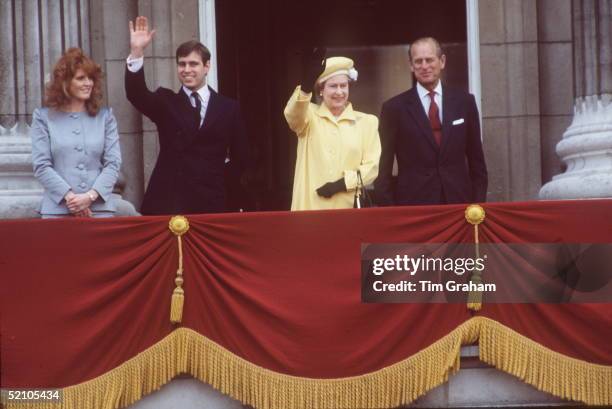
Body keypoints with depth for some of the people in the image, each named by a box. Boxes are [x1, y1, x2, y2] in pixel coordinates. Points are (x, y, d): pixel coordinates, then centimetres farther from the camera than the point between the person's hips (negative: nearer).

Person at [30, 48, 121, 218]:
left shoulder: (105, 116, 12)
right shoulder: (43, 117, 8)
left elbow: (113, 163, 4)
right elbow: (41, 165, -1)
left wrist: (91, 195, -11)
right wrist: (69, 196, -13)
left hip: (100, 208, 1)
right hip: (58, 209, -1)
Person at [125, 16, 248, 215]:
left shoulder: (228, 108, 9)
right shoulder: (165, 102, 9)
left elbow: (239, 156, 14)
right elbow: (136, 94, -11)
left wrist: (217, 177, 4)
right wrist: (137, 52, -21)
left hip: (209, 201, 0)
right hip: (166, 199, 0)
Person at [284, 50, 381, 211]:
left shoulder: (366, 122, 9)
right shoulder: (310, 116, 8)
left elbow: (372, 166, 3)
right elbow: (293, 115, -16)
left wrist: (342, 183, -12)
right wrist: (306, 84, -36)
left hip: (348, 209, 1)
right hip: (310, 208, -1)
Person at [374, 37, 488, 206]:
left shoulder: (464, 102, 8)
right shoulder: (394, 108, 2)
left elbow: (477, 162, 12)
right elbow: (383, 170, 3)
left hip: (458, 203, 2)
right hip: (413, 205, -2)